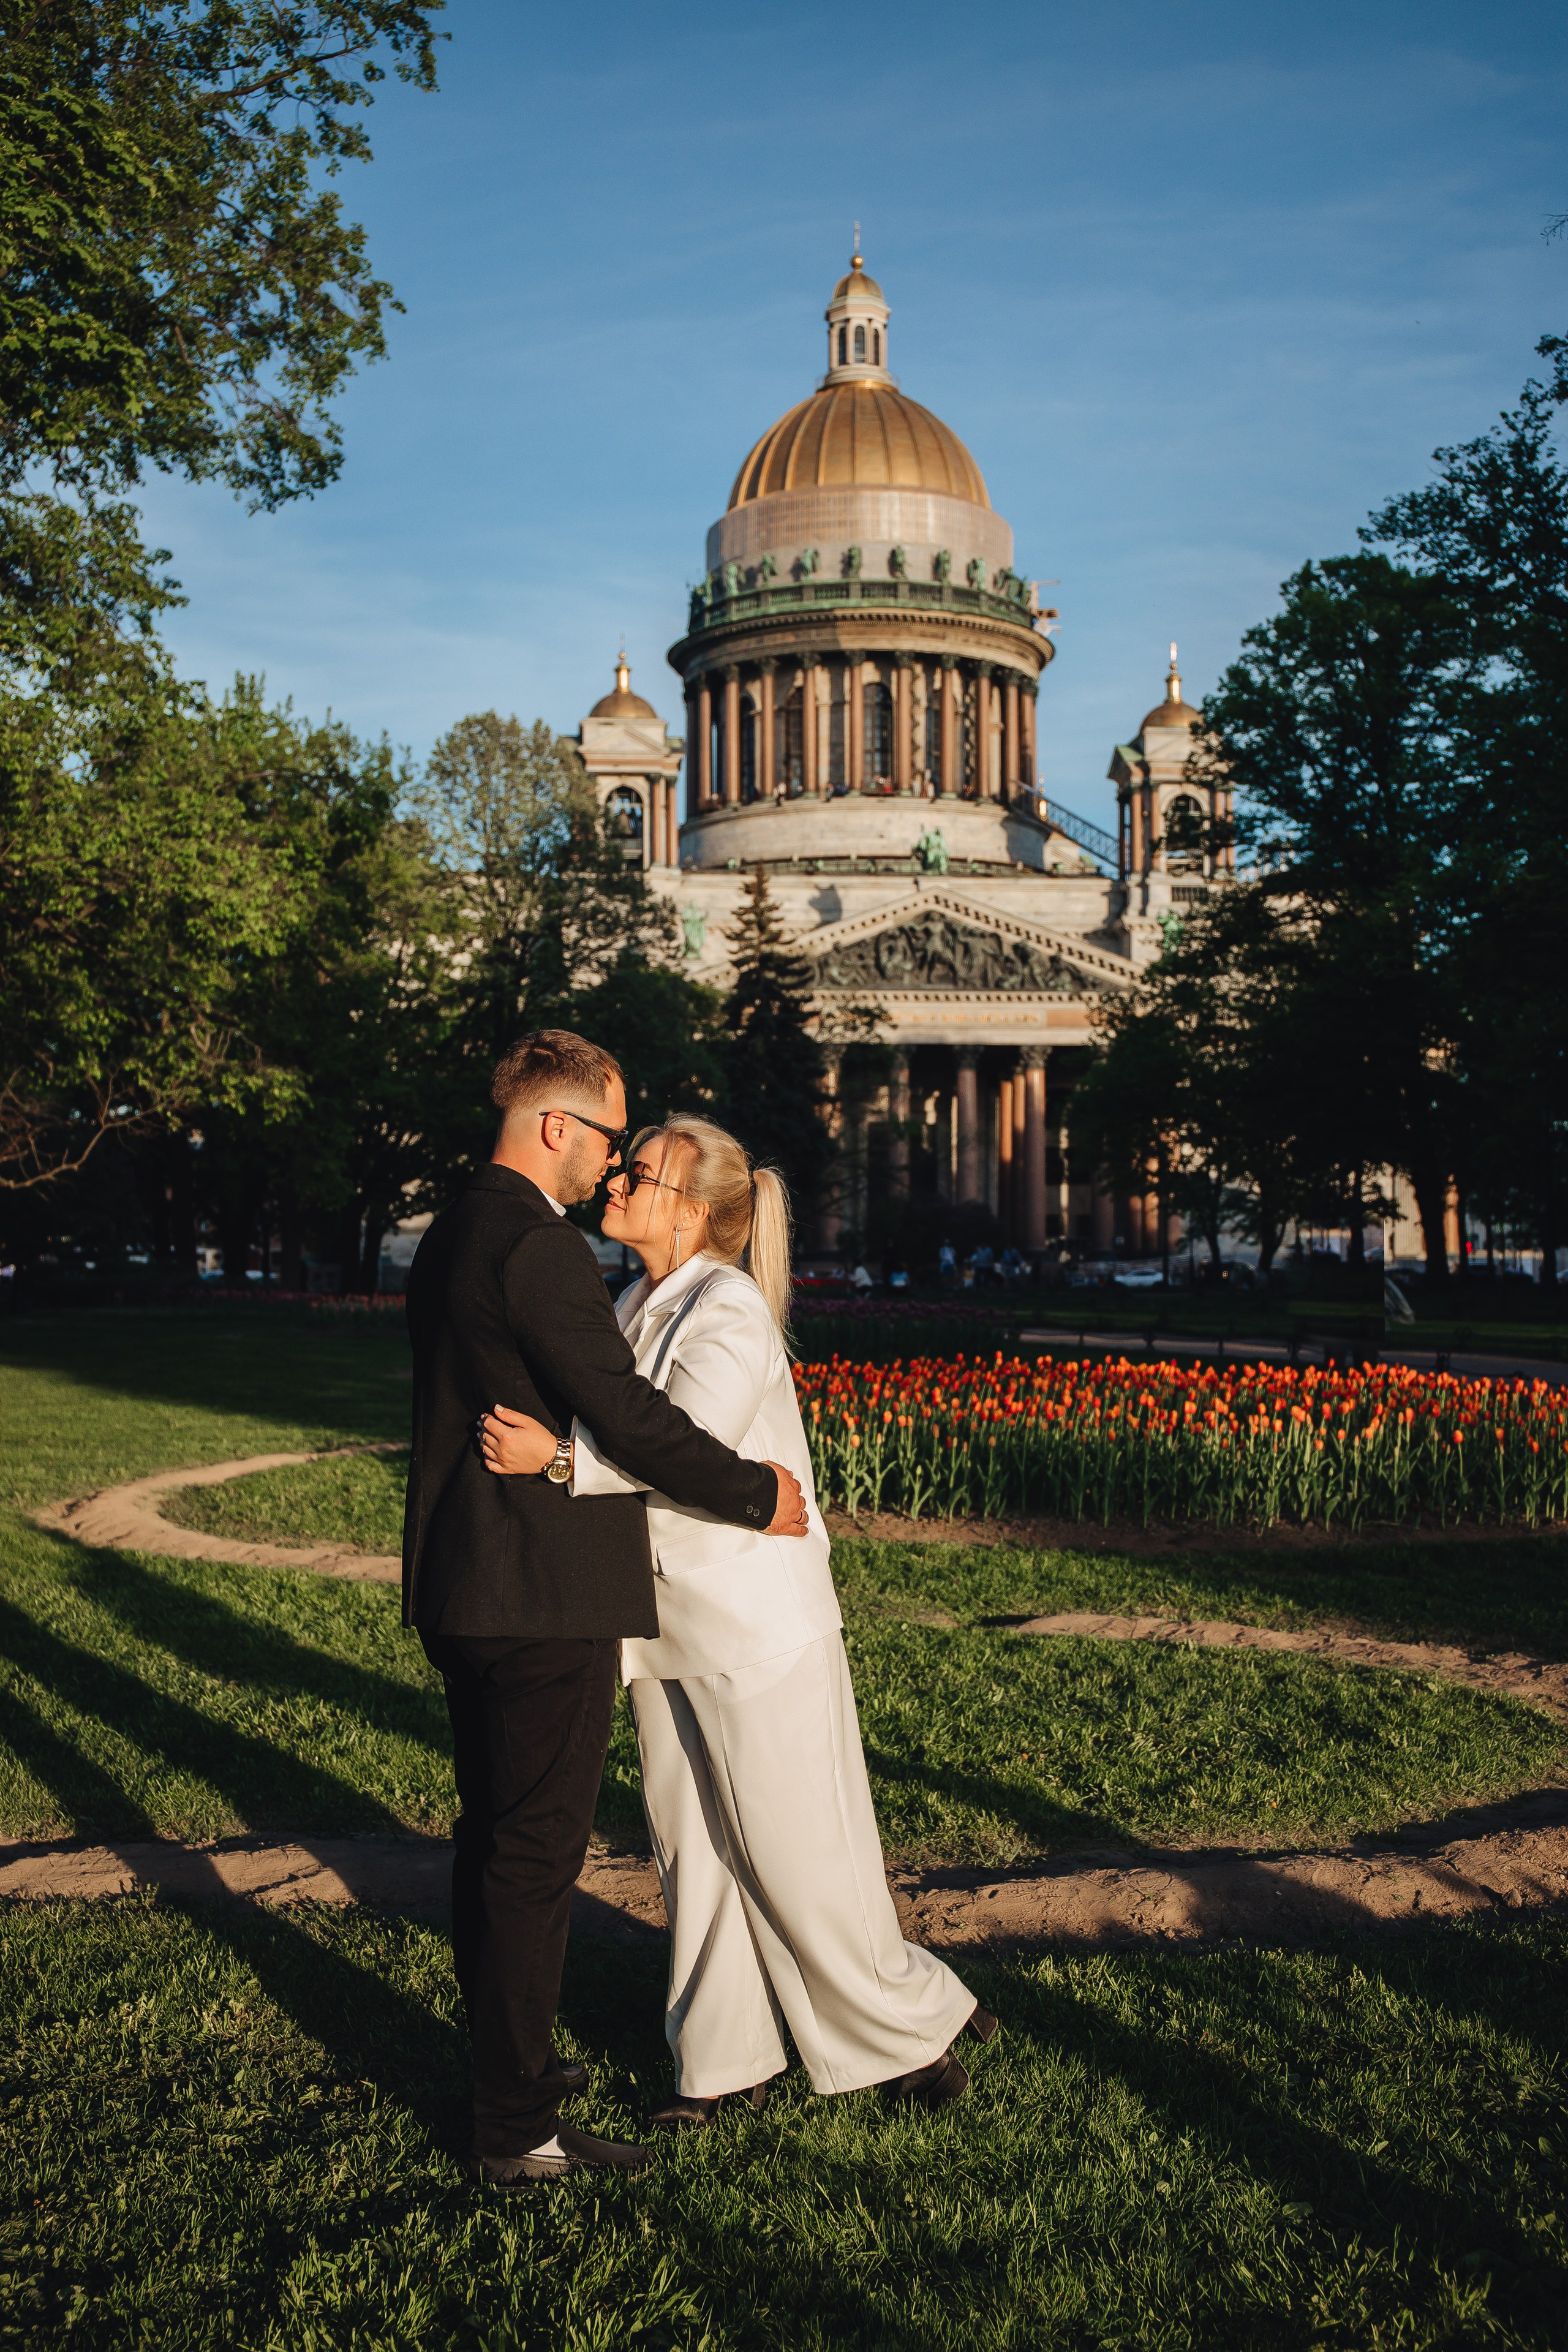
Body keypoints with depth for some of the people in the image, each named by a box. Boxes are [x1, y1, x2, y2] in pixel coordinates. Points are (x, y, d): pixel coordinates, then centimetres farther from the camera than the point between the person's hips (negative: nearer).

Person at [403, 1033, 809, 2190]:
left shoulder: (452, 1236, 12)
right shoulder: (541, 1246, -19)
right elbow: (627, 1410, -21)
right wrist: (756, 1492, -11)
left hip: (462, 1591, 10)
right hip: (547, 1596, -10)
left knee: (493, 1838, 19)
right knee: (537, 1855, -1)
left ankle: (509, 2063, 34)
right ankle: (517, 2130, 10)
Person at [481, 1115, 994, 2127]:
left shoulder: (731, 1313, -18)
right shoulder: (637, 1309, 8)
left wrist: (559, 1457, -43)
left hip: (759, 1627, -8)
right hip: (670, 1624, 8)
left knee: (796, 1855, 3)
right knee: (692, 1850, 14)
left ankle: (913, 2025, 25)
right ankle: (730, 2058, 29)